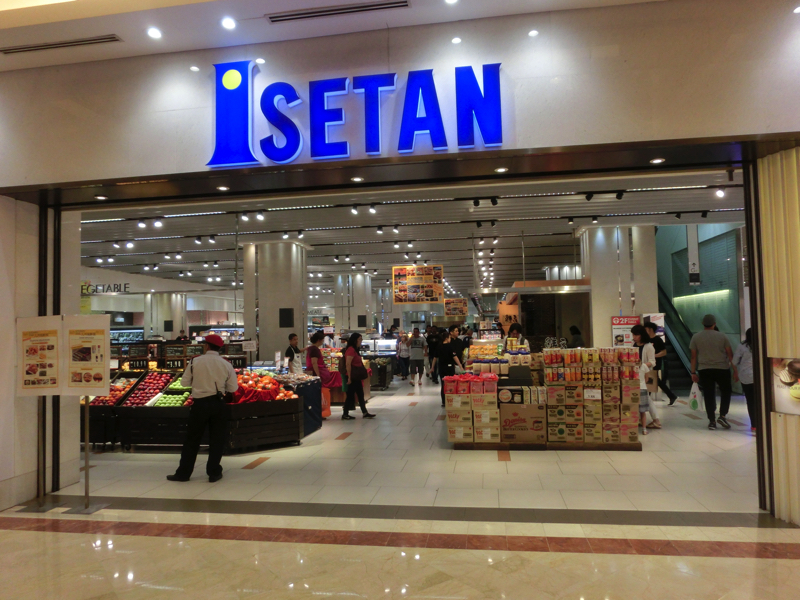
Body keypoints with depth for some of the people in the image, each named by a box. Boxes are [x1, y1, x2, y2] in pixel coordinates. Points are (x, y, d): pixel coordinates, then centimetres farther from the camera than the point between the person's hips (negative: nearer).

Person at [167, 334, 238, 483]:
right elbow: (233, 388, -1)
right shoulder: (226, 364, -4)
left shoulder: (195, 361, -7)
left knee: (192, 439, 10)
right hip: (218, 404, 1)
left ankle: (183, 473, 18)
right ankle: (214, 473, 15)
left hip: (200, 404, -1)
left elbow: (184, 382, -1)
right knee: (216, 439, 11)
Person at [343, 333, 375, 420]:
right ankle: (345, 414, 4)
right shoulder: (351, 350, -15)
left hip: (357, 377, 10)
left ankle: (365, 413, 14)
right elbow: (348, 364, -21)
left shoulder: (355, 350, 17)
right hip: (353, 377, -10)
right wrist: (349, 377, -22)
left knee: (360, 395, 11)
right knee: (350, 394, -3)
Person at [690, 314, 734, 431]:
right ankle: (722, 416, 3)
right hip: (722, 369, -1)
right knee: (725, 392, 15)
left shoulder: (696, 337, 2)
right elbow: (730, 354, 1)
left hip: (704, 370, 1)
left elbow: (693, 356, 1)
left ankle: (712, 421, 5)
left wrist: (693, 372, 5)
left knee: (708, 395, 4)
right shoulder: (722, 336, 0)